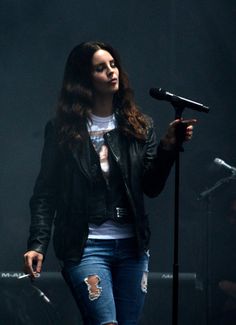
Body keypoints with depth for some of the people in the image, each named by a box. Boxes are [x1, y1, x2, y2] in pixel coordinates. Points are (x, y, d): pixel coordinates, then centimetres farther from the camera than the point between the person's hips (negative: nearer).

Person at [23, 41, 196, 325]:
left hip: (132, 245, 4)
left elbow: (152, 187, 2)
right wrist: (37, 245, -11)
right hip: (86, 246, -4)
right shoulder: (62, 130, 0)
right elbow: (45, 193, -1)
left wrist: (169, 147, -12)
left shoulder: (138, 126, 9)